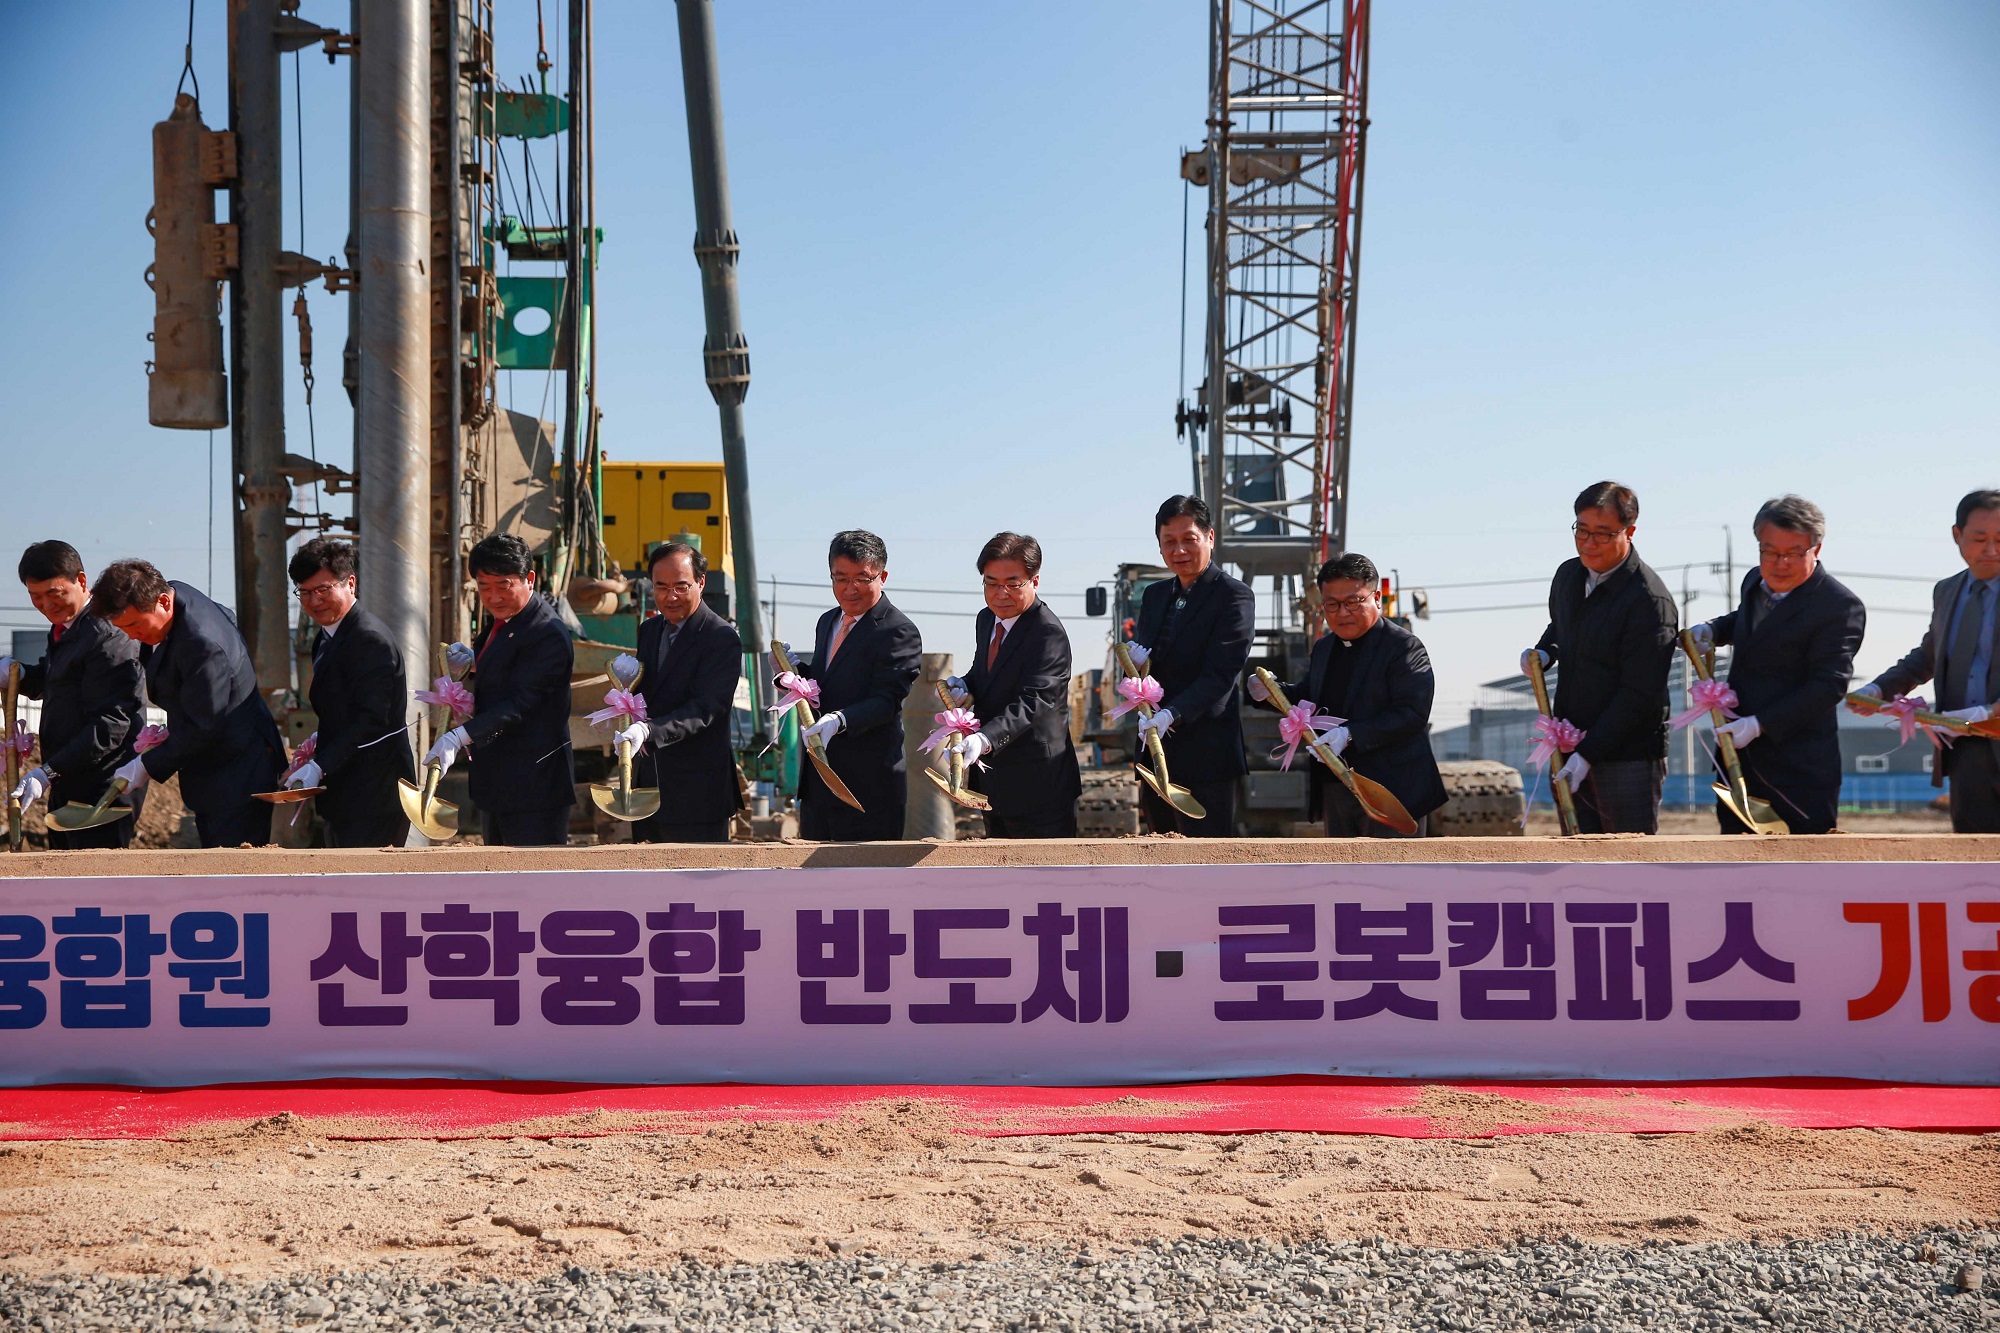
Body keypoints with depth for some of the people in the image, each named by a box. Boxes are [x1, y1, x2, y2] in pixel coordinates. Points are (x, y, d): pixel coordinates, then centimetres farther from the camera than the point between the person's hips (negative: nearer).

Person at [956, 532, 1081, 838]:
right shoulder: (986, 620, 9)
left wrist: (984, 740, -46)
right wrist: (963, 686, -1)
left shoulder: (1049, 634, -19)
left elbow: (1031, 702, -31)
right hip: (992, 783, 9)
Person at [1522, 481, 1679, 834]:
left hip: (1627, 755, -7)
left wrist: (1589, 753, -20)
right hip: (1571, 748, 8)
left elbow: (1639, 695, -19)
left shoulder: (1649, 600, -18)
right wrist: (1545, 652, 6)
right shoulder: (1568, 574, 7)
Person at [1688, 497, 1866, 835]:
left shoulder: (1841, 606, -15)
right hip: (1740, 757, 8)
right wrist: (1711, 630, 10)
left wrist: (1760, 724, -25)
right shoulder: (1755, 582, 10)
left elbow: (1828, 685, -20)